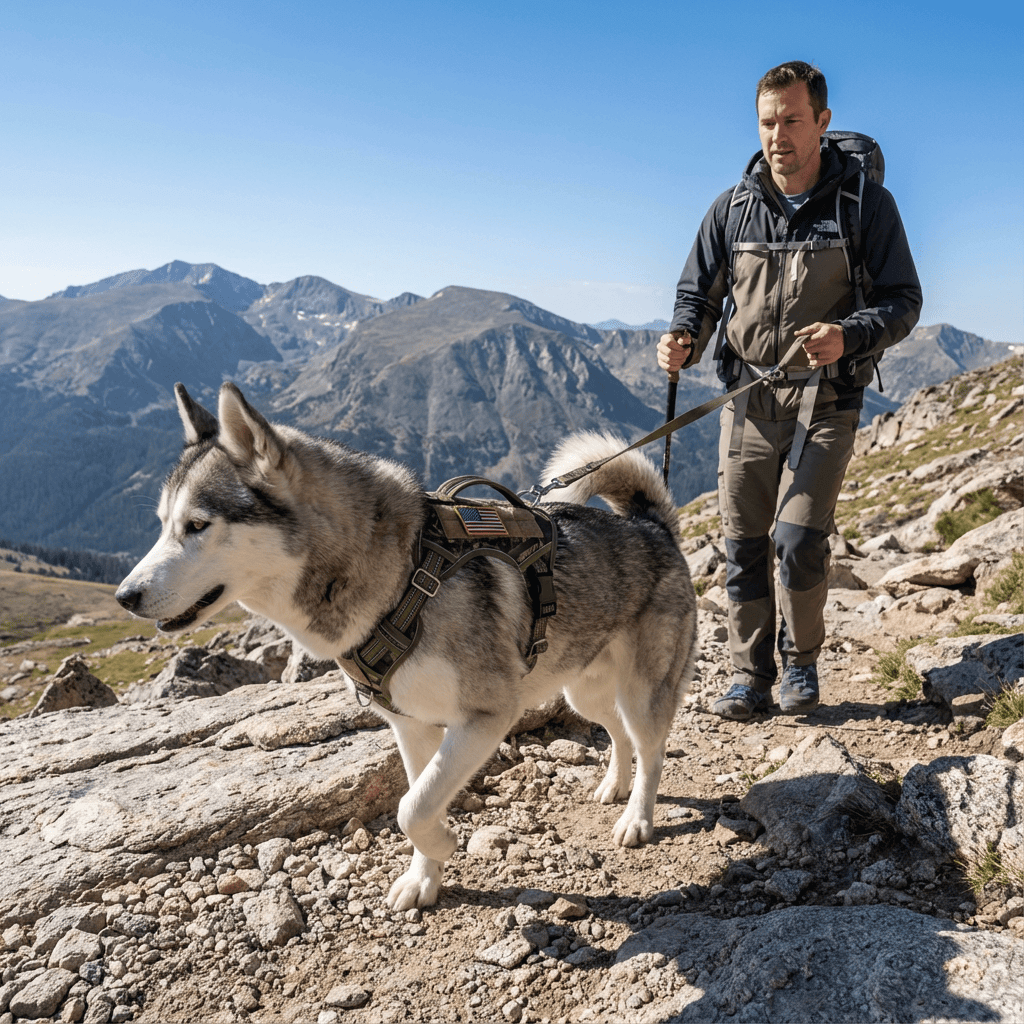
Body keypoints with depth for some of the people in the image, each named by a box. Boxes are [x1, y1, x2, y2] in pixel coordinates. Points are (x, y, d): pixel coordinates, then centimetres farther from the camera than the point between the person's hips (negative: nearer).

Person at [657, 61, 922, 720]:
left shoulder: (866, 203, 0)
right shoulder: (734, 207, 8)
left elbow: (904, 300, 0)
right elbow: (699, 292, 13)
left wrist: (849, 335, -21)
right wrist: (684, 339, -10)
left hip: (826, 400, -3)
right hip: (748, 397, 3)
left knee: (798, 541, -12)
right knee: (744, 545, 3)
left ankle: (802, 662, 15)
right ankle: (751, 677, 19)